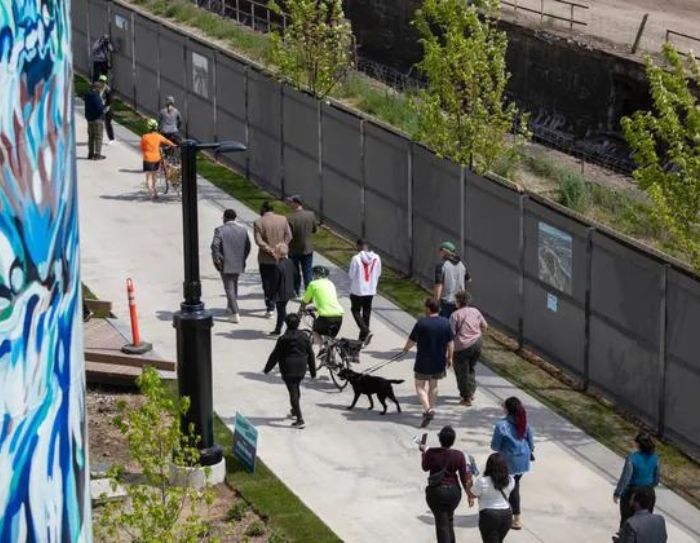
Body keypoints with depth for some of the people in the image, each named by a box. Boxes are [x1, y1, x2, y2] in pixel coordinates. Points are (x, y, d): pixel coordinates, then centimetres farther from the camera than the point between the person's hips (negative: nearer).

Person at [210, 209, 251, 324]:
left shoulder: (220, 230, -12)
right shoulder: (243, 229, 1)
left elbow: (215, 246, -20)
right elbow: (248, 246, 4)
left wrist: (216, 260, -10)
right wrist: (243, 258, 14)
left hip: (225, 265, -5)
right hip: (239, 264, 5)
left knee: (229, 288, 0)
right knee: (234, 285, 24)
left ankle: (235, 313, -7)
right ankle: (230, 306, 40)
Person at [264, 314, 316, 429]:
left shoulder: (283, 339, -11)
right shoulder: (304, 337, 0)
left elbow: (275, 356, -6)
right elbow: (311, 355, 5)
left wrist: (267, 368, 7)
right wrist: (313, 371, 14)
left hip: (288, 370, -5)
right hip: (301, 369, 5)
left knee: (293, 392, -4)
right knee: (296, 389, 26)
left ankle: (300, 420, -11)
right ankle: (294, 411, 44)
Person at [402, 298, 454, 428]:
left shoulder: (422, 323, -17)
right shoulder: (445, 323, -4)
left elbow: (412, 341, -8)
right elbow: (450, 343, 0)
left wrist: (406, 348, 13)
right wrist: (449, 358, 12)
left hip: (423, 361, -4)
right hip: (439, 361, 4)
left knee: (420, 386, 7)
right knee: (433, 385, 22)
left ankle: (427, 409, -12)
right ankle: (432, 409, 29)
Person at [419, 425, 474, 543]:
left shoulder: (431, 453, -14)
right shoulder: (459, 455, -10)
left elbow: (425, 467, 6)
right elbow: (465, 477, -6)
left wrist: (423, 452, 22)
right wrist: (470, 495, 4)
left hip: (436, 491, -3)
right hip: (454, 491, 3)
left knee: (442, 524, 1)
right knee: (449, 519, 25)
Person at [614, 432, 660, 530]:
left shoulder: (632, 458, -22)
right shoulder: (654, 457, -6)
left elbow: (625, 478, -20)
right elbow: (656, 479, 5)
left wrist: (617, 493, -8)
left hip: (631, 493, -4)